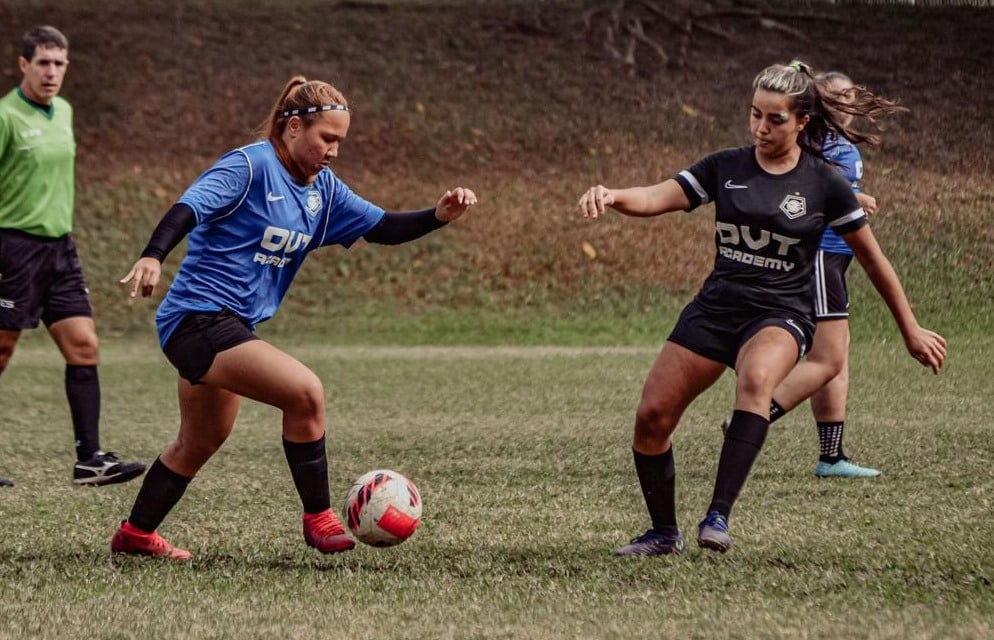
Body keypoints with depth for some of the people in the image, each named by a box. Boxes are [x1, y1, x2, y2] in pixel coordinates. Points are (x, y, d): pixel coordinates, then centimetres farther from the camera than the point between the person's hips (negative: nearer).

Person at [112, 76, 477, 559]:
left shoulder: (322, 188, 9)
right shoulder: (250, 166, -15)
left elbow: (381, 228, 10)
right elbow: (189, 207, -26)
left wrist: (438, 216, -7)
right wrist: (153, 257, -42)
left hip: (230, 327, 10)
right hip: (198, 317, -10)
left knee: (201, 442, 23)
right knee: (305, 392, -23)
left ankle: (135, 534, 39)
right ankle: (318, 518, -11)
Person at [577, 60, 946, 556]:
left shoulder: (824, 183, -2)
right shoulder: (724, 168, 4)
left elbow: (871, 258, 6)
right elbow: (657, 199, -7)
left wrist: (911, 331, 11)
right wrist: (611, 196, -30)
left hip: (780, 314, -4)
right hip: (714, 309, 4)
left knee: (755, 380, -37)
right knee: (652, 416, -4)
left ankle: (718, 517, -39)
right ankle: (664, 533, 19)